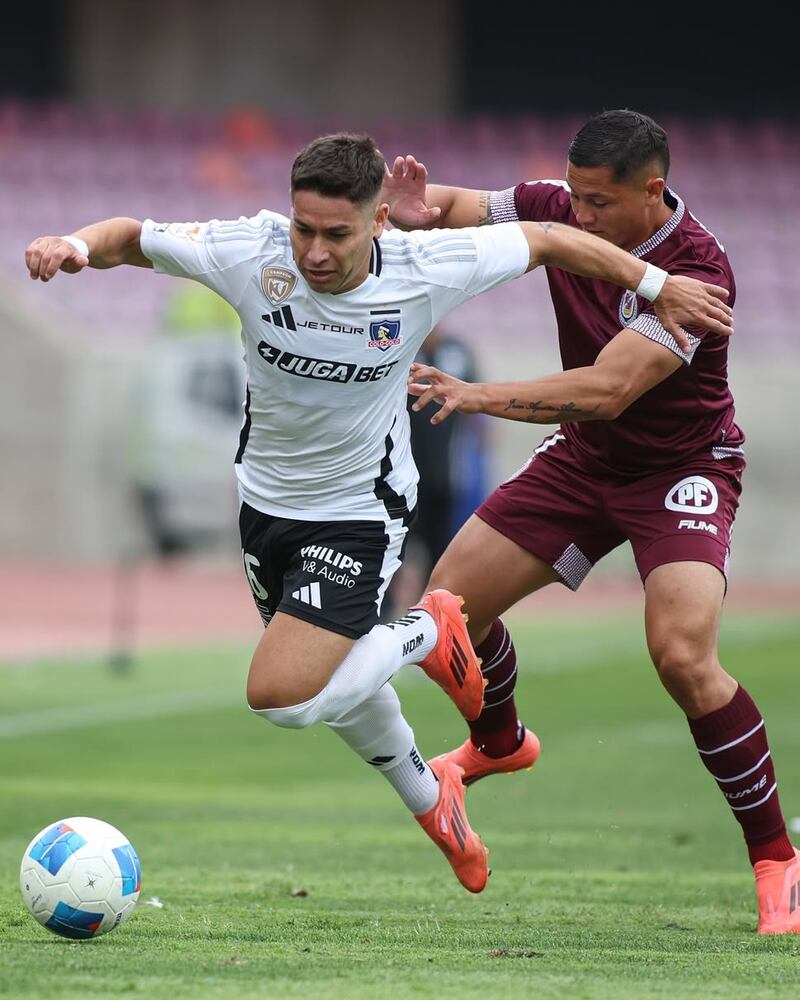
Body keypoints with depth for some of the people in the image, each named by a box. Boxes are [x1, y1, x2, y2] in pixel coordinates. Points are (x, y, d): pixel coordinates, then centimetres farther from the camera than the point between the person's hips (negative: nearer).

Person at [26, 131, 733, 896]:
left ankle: (423, 633, 8)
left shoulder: (425, 270, -25)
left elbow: (543, 240, -9)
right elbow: (132, 237, -9)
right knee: (330, 681, 22)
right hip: (266, 496, 4)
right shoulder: (252, 253, -23)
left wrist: (657, 285, 0)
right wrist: (75, 247, -31)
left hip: (361, 510, -4)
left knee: (282, 697, -18)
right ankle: (428, 797, 51)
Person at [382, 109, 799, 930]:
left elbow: (606, 389, -38)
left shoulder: (695, 269, -30)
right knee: (453, 597, 5)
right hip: (584, 459, 7)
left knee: (682, 654, -26)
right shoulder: (561, 210, -12)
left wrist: (482, 396, -47)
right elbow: (458, 207, 2)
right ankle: (499, 742, 40)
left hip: (681, 469, -7)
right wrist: (420, 207, -23)